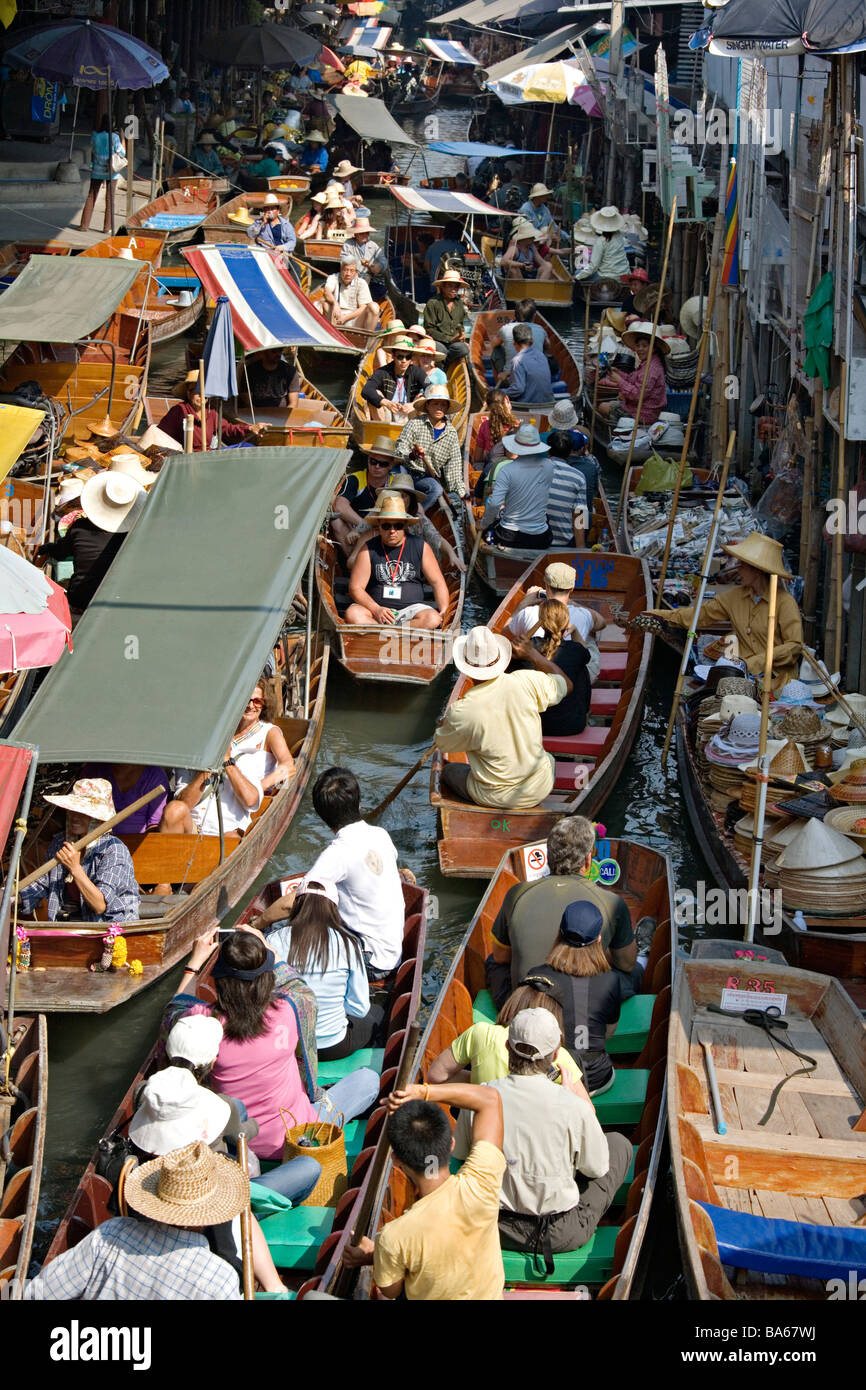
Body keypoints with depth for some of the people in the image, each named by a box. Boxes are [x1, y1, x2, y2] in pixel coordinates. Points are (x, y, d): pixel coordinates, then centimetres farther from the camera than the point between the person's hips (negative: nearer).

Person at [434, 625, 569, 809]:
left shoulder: (461, 712, -25)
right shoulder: (527, 682, -18)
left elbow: (441, 744, -2)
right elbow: (565, 684, 5)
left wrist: (446, 717, 20)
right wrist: (531, 654, 16)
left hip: (495, 798, -2)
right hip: (538, 791, 2)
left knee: (448, 771, 27)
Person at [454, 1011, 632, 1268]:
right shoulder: (575, 1107, -22)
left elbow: (459, 1152, 3)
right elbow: (597, 1169, -5)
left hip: (498, 1231, 4)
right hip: (563, 1236, -3)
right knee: (619, 1144, 19)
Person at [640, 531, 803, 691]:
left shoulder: (784, 601, -9)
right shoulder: (735, 596, 10)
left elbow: (794, 645, -12)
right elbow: (703, 613, 17)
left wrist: (752, 663, -16)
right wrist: (660, 615, 10)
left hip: (777, 679, -5)